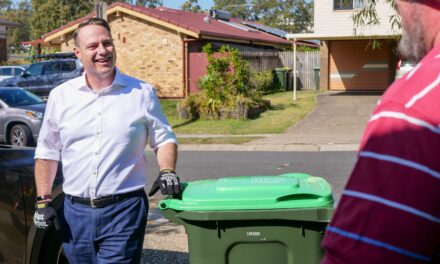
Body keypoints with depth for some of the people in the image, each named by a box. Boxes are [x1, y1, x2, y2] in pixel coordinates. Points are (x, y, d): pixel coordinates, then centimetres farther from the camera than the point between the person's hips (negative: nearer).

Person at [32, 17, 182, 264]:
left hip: (124, 209, -3)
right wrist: (43, 200, 6)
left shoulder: (142, 93, 1)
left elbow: (164, 139, 7)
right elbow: (47, 152, 12)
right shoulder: (61, 96, 7)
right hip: (75, 211, 3)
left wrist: (167, 171, -11)